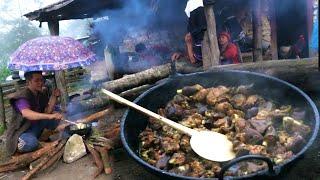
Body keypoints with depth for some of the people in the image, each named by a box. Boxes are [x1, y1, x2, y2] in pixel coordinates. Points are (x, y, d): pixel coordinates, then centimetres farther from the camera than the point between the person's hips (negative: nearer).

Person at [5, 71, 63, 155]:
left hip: (36, 128, 7)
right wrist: (50, 116, -53)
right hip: (21, 131, -6)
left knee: (55, 119, -12)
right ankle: (19, 145, -4)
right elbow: (26, 114, -41)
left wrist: (54, 97, -18)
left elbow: (47, 111, -7)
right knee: (32, 143, -37)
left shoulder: (42, 94, 3)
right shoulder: (23, 97, -21)